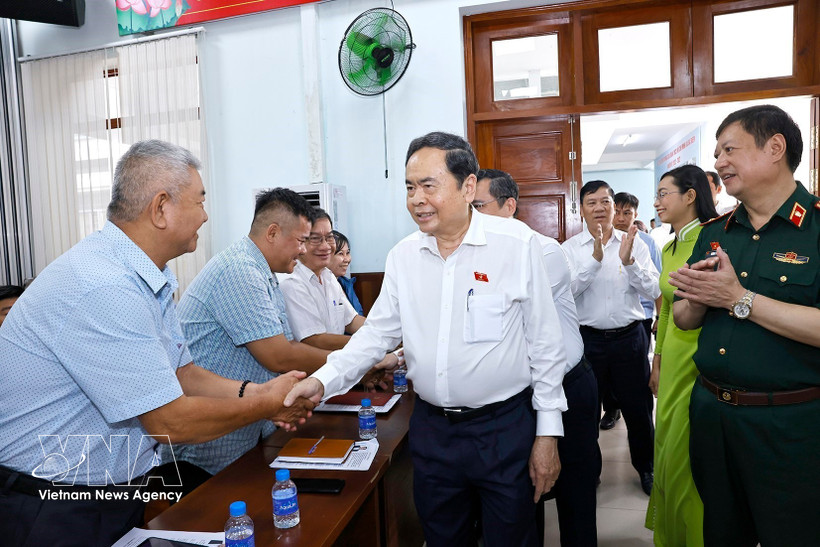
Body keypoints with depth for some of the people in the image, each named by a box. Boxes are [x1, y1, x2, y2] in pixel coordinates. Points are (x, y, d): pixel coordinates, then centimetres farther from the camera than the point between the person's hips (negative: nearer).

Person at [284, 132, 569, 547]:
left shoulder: (517, 243, -11)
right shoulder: (402, 256, 1)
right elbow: (377, 332, 5)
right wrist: (323, 380, -10)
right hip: (431, 429, 4)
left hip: (505, 428, -3)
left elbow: (544, 343, -7)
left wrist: (547, 433, -5)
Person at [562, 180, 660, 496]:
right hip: (588, 338, -1)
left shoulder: (634, 242, 1)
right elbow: (566, 290, -17)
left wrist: (629, 261, -22)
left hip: (629, 337, 1)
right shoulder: (571, 248, -2)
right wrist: (595, 257, -28)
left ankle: (646, 467, 38)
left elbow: (653, 291, -6)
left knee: (638, 408, 13)